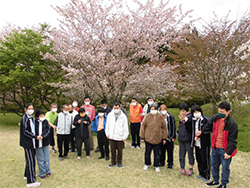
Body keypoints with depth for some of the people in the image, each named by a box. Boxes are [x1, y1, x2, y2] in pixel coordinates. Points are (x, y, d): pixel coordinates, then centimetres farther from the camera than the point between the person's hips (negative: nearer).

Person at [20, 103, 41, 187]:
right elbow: (25, 131, -19)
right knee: (30, 161, -4)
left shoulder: (31, 118, 10)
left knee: (30, 159, 19)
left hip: (32, 142, 8)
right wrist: (35, 137, -19)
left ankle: (27, 174, 36)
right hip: (27, 143, -8)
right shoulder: (24, 118, -15)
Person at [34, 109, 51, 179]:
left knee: (46, 158, 12)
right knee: (40, 159, 9)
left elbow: (47, 130, -10)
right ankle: (42, 173, 23)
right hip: (38, 143, -1)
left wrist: (42, 136, -23)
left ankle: (48, 171, 28)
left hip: (45, 142, 1)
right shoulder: (34, 122, -5)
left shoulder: (45, 122, -2)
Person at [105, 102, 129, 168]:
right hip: (111, 136, 2)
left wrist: (124, 136, -4)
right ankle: (113, 162, 28)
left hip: (120, 137, -2)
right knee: (112, 150, 11)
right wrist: (107, 134, 7)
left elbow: (125, 127, -2)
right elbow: (107, 125, 10)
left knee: (120, 150, 10)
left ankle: (119, 162, 27)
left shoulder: (123, 116, -5)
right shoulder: (110, 115, 1)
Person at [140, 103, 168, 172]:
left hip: (157, 139, 1)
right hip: (148, 139, 0)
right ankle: (146, 164, 33)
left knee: (157, 153, 12)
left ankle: (157, 166, 28)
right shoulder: (147, 116, -7)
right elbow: (143, 127, -2)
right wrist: (142, 137, -2)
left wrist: (164, 138, 5)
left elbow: (164, 128, 6)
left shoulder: (160, 117, -2)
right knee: (147, 152, 13)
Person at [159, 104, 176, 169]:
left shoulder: (170, 117, -7)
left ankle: (170, 164, 23)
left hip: (169, 137, -2)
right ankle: (162, 162, 30)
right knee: (162, 151, 13)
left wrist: (173, 136, -7)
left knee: (170, 151, 7)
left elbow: (173, 127, -5)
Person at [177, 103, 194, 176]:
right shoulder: (180, 117, 11)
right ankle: (182, 168, 22)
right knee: (181, 154, 11)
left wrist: (185, 119, -58)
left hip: (188, 138, -6)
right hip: (181, 139, 7)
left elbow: (189, 120, -37)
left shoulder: (190, 116, -12)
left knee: (190, 154, 4)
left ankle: (191, 169, 16)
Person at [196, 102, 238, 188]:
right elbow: (208, 126, 16)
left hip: (224, 150, -6)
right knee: (214, 165, 21)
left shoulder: (231, 123, -21)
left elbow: (232, 140, -18)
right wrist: (201, 131, 9)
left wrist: (229, 152, -18)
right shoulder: (215, 118, -3)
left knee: (225, 168, 10)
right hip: (215, 148, 6)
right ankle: (215, 181, 41)